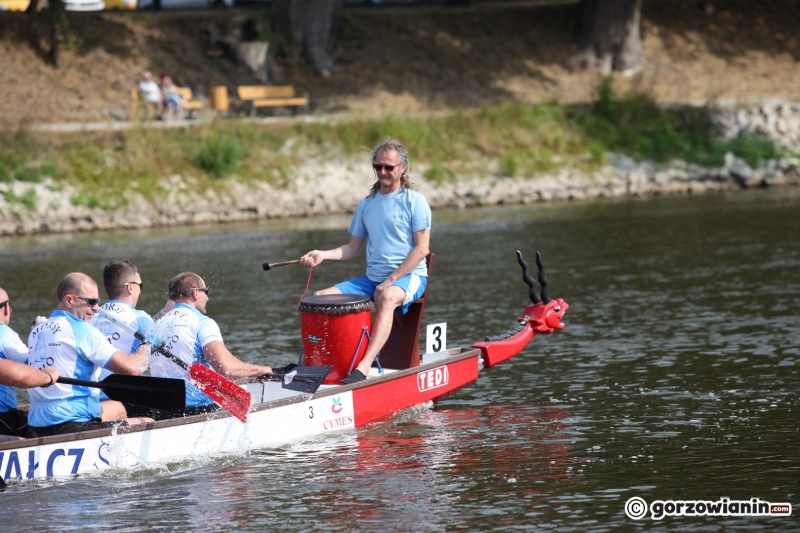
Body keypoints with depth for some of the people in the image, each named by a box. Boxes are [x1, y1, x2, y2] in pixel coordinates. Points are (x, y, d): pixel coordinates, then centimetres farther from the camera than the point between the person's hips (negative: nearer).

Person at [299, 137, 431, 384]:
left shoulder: (414, 201, -4)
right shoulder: (366, 204, 14)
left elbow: (421, 248, -11)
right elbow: (353, 249, 17)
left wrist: (391, 280, -17)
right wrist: (324, 255, -3)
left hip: (409, 276, -7)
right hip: (372, 278, 7)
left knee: (387, 298, -40)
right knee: (320, 298, -9)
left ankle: (363, 367, -51)